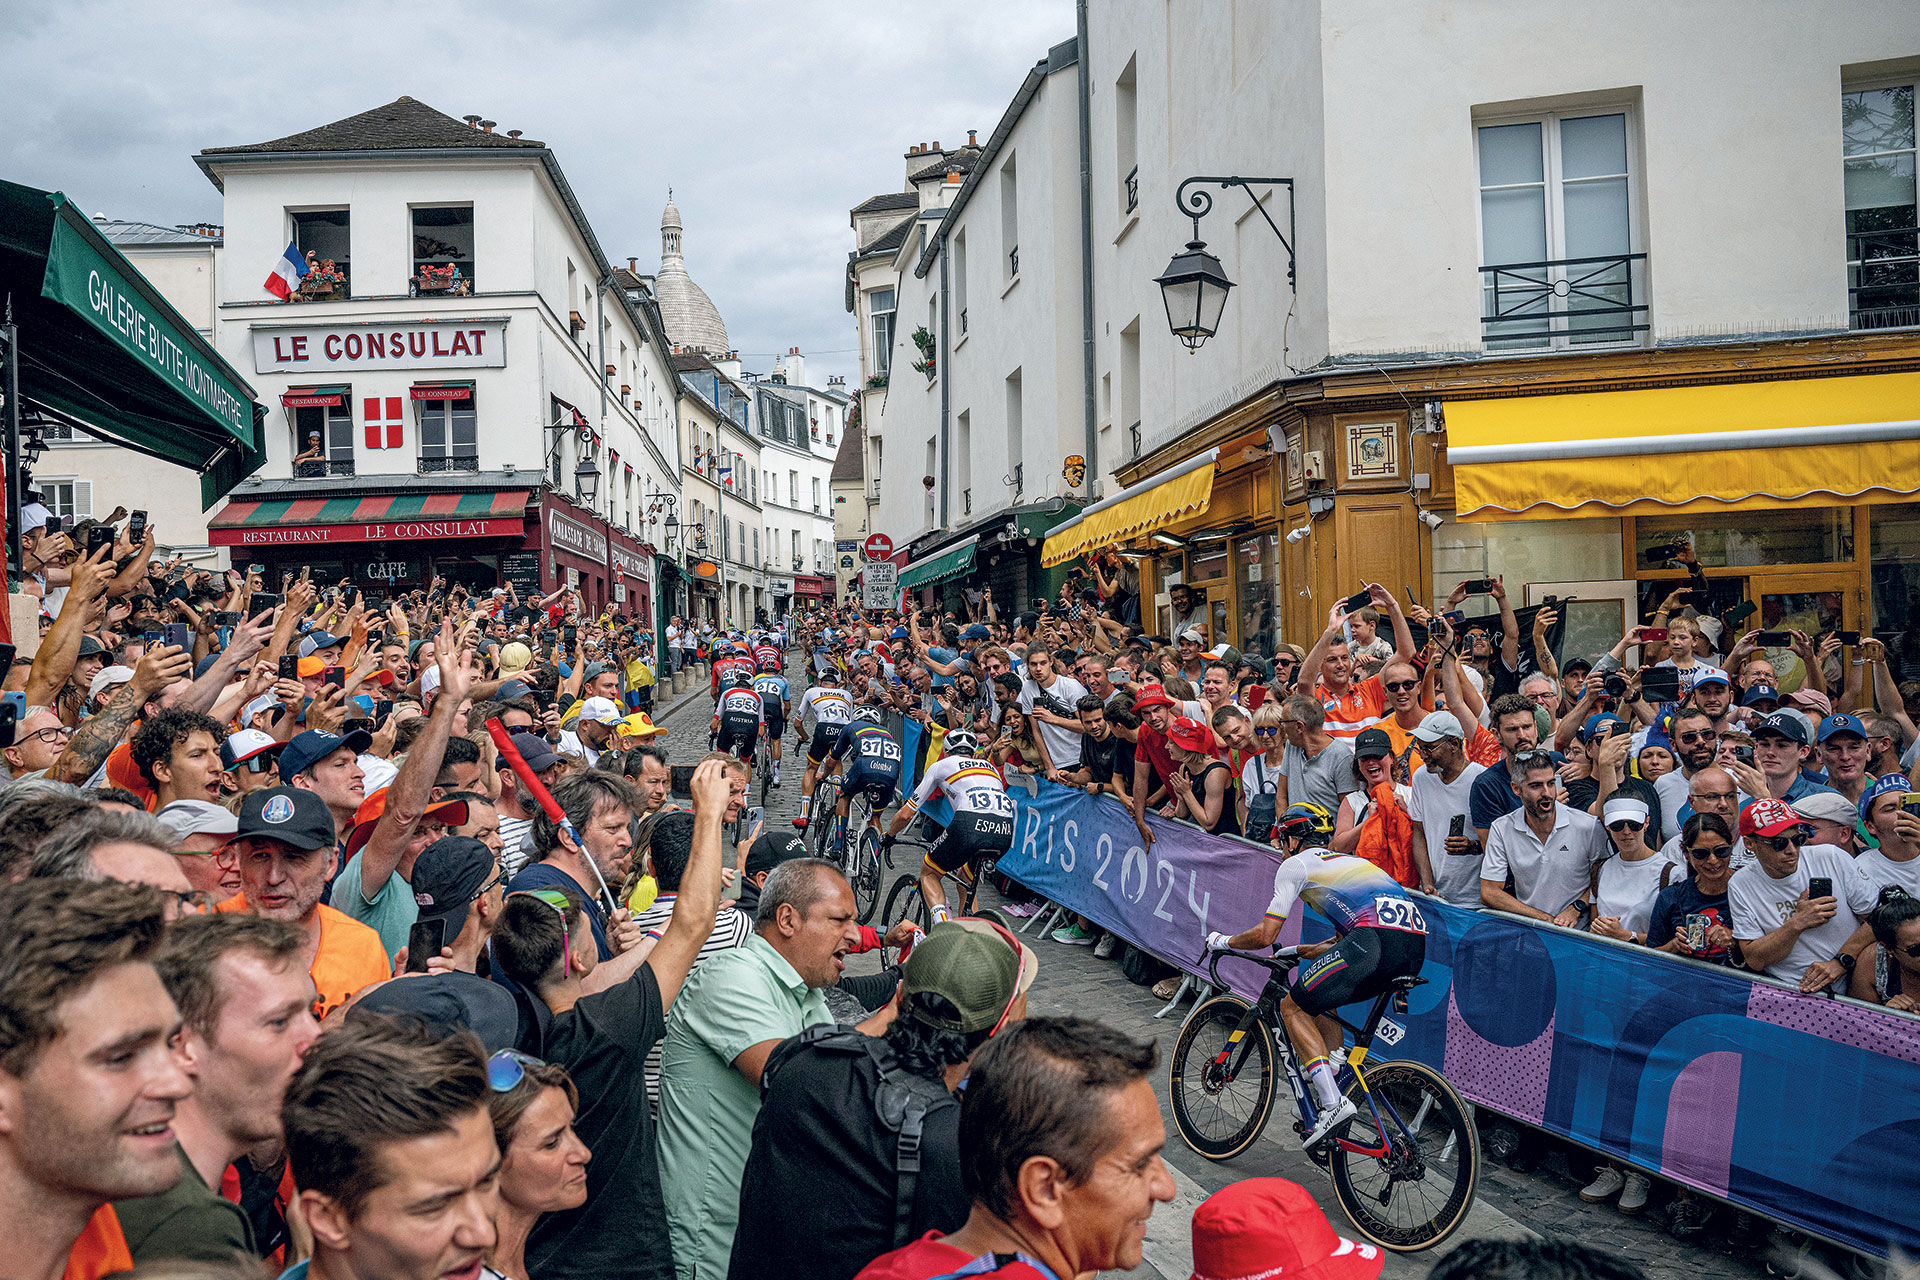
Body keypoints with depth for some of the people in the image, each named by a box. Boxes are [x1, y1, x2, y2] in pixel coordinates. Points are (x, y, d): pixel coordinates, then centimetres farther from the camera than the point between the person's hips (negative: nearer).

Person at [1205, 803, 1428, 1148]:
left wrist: (1222, 942, 26)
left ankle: (1333, 1103, -7)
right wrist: (1296, 951, 50)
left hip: (1377, 937, -8)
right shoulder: (1348, 861, 36)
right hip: (1416, 950, 8)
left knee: (1293, 1007, 6)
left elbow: (1265, 935, 8)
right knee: (1321, 1004, 26)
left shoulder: (1297, 864, 13)